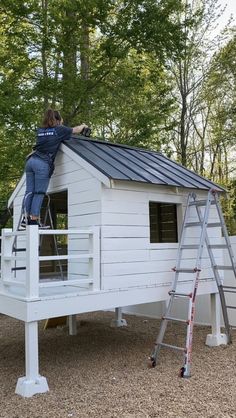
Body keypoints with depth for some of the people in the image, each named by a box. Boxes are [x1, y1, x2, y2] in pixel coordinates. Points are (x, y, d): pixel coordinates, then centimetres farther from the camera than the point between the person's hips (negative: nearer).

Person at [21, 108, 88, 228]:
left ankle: (26, 218, 2)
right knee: (39, 193, -5)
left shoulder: (40, 130, 22)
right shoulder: (59, 129, 8)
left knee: (29, 191, 4)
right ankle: (34, 221, -5)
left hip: (31, 161, 6)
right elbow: (76, 130, 21)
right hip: (43, 164, -6)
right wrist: (83, 126, 43)